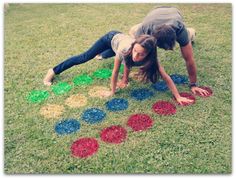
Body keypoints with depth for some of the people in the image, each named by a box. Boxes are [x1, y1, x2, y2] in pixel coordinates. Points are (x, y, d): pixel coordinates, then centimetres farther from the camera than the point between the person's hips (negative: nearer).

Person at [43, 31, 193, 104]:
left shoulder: (150, 56, -39)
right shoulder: (126, 49, -47)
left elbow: (166, 77, -37)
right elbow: (115, 72, -34)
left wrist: (178, 97, -40)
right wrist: (112, 92, -23)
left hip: (121, 37, 4)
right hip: (112, 37, -4)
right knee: (85, 57, 3)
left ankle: (104, 55, 76)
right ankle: (53, 71, 18)